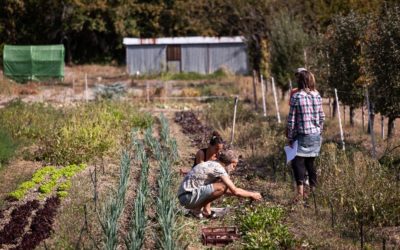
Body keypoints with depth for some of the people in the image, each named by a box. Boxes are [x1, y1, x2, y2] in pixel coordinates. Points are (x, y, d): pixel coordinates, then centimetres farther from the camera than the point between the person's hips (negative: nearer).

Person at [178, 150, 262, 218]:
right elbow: (235, 191, -17)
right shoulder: (218, 168, -14)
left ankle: (206, 209, 9)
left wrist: (247, 195, 21)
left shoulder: (212, 164, 15)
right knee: (222, 187, -22)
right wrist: (251, 195, -2)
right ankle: (198, 209, -9)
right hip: (188, 197, -10)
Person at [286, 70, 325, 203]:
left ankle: (300, 190, -18)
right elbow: (322, 117, 10)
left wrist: (290, 137, -1)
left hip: (303, 135, -5)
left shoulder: (296, 96, -12)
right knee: (310, 162, 15)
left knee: (298, 162, -4)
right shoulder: (317, 95, 4)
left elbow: (292, 119, -9)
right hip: (316, 135, 6)